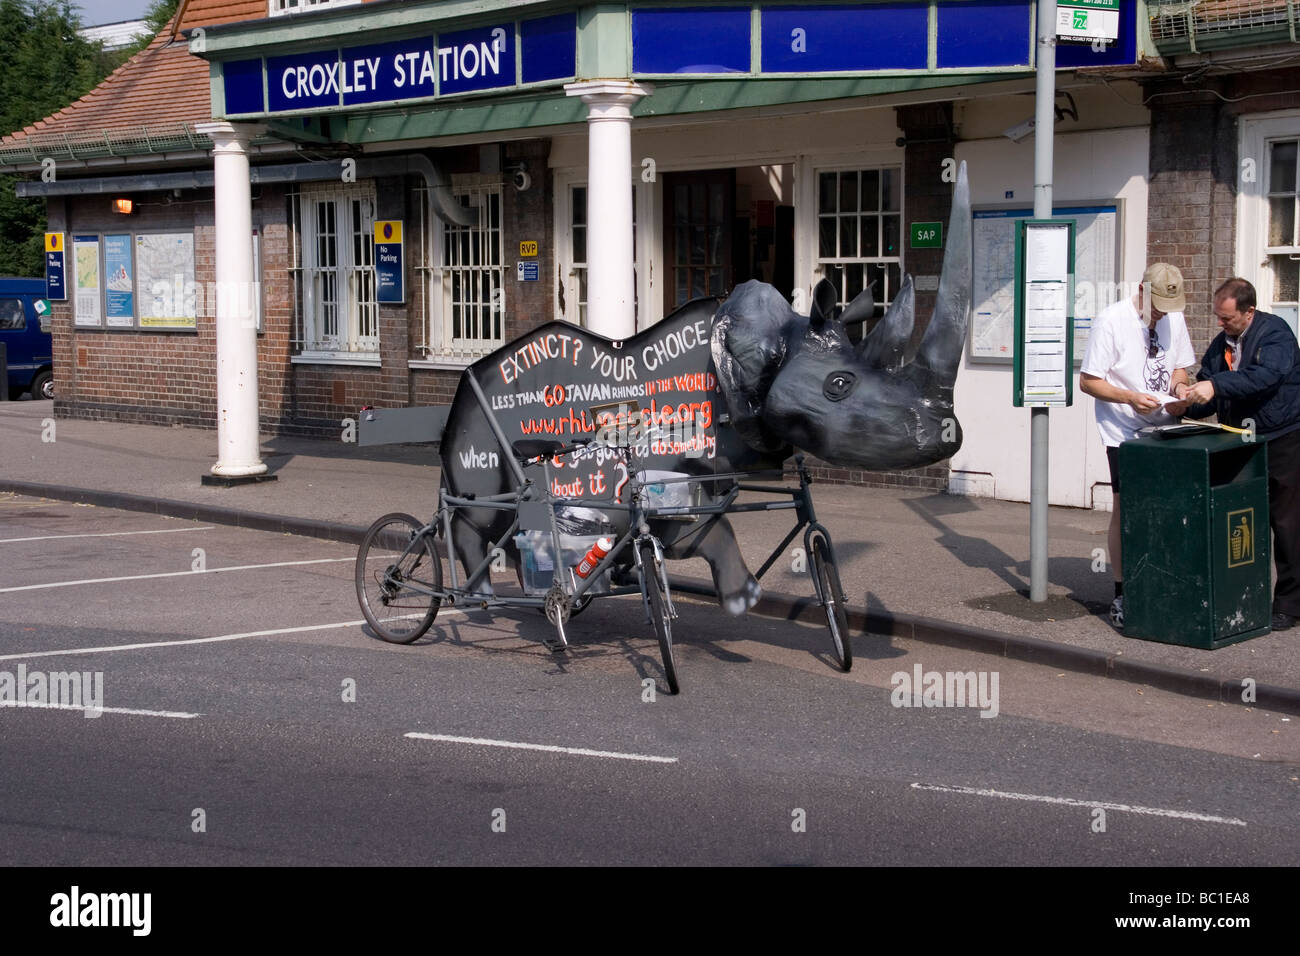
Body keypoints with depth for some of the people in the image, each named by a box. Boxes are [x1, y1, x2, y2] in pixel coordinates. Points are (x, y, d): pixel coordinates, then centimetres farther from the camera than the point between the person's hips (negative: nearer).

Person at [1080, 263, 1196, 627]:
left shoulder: (1174, 318, 8)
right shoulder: (1112, 320, -9)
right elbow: (1088, 381, -9)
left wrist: (1176, 391, -1)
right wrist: (1130, 398, -22)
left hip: (1163, 428, 5)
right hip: (1123, 430, -5)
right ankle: (1122, 594, 4)